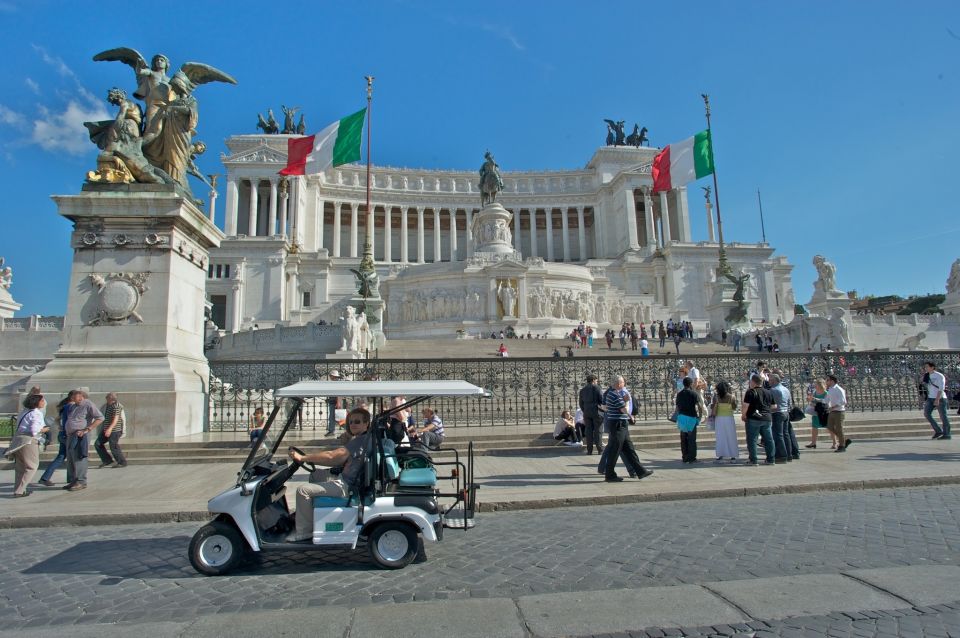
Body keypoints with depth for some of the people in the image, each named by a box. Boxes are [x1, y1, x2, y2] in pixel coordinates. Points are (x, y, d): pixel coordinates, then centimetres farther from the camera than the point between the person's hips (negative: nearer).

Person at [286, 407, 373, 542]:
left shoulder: (361, 440, -19)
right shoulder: (361, 440, 13)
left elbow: (331, 456, -25)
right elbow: (340, 462, 16)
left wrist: (302, 458, -18)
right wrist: (310, 459, 10)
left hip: (345, 486, -11)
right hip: (347, 482, 11)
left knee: (303, 490, -13)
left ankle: (303, 532, -4)